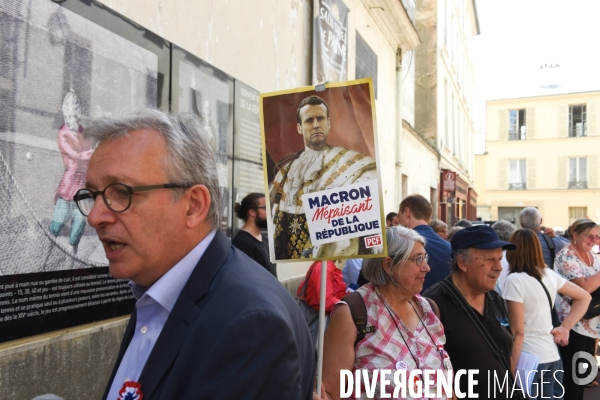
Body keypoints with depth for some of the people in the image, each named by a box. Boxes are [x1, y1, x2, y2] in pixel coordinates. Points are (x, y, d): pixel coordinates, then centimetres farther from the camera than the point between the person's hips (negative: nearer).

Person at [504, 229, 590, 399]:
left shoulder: (515, 280, -16)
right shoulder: (549, 274, 5)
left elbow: (518, 332, -17)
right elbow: (584, 297, 19)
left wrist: (511, 371, -12)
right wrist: (565, 327, 12)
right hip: (553, 358, 7)